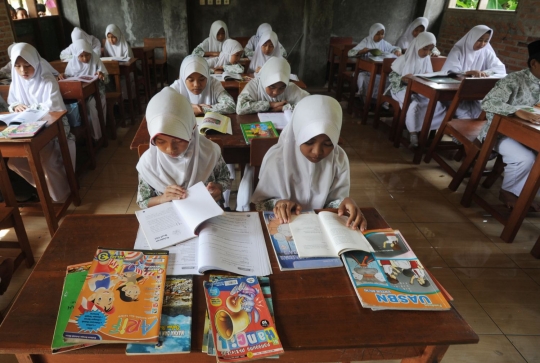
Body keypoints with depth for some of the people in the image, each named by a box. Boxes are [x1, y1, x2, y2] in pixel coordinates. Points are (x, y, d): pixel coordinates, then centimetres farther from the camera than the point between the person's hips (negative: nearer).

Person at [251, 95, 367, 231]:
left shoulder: (339, 159, -9)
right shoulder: (276, 159, -16)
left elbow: (334, 201, -2)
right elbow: (261, 202, -6)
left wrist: (345, 203, -22)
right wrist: (277, 204, -25)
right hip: (284, 225, -1)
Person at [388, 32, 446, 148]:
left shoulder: (427, 59, 7)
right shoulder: (404, 59, -8)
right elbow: (391, 76, -8)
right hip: (403, 89, -5)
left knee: (437, 104, -22)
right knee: (414, 104, -38)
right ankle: (414, 135, -28)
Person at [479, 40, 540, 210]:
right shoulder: (514, 80, -17)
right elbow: (487, 103, -29)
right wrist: (519, 112, -38)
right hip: (499, 131, -7)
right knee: (525, 158, -27)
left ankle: (522, 192, 3)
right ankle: (508, 191, -1)